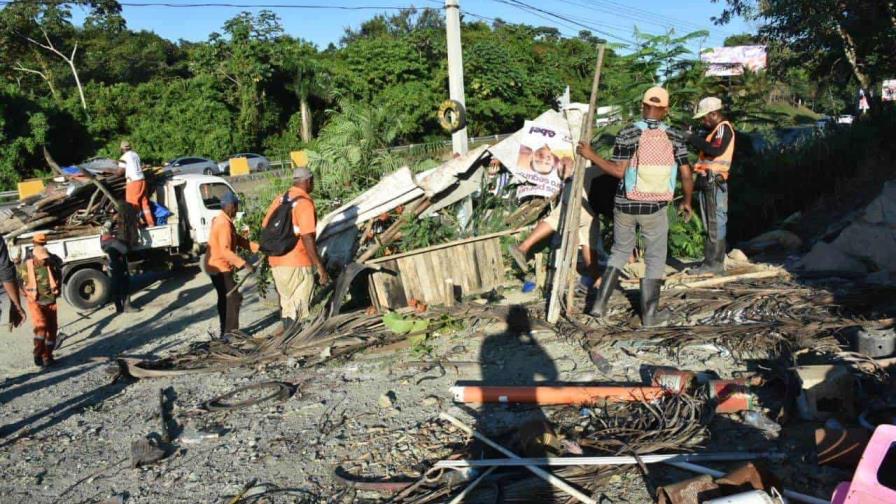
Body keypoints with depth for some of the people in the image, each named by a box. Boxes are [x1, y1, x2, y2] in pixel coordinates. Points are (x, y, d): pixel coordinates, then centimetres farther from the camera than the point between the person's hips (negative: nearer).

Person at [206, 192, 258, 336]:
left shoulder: (222, 220, 11)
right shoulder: (224, 224, -23)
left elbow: (238, 239, 13)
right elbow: (226, 251, -31)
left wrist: (257, 247, 4)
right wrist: (244, 264, -34)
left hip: (218, 267, 11)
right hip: (220, 267, -11)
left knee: (225, 299, 16)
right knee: (234, 298, -7)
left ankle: (226, 331, 23)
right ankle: (231, 332, -4)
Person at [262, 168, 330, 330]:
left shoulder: (279, 200, 10)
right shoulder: (304, 203, -12)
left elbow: (265, 227, 13)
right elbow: (307, 238, -19)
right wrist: (321, 268, -18)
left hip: (277, 262, 7)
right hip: (297, 264, -7)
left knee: (287, 306, 18)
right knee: (300, 310, 0)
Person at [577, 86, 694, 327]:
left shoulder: (628, 134, -8)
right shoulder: (675, 137, -2)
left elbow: (619, 171, -12)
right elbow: (686, 175, -2)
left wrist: (591, 155, -3)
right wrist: (687, 201, 13)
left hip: (625, 204, 1)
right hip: (655, 207, -1)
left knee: (619, 252, 17)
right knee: (655, 259, 12)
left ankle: (600, 303, 12)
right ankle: (650, 314, 15)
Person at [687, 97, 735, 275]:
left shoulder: (724, 128, -8)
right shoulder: (715, 130, 23)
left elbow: (715, 150, -23)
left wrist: (692, 138, -18)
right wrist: (693, 139, 6)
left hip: (714, 181, -10)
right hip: (706, 181, 10)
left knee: (716, 223, -8)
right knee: (710, 224, 13)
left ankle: (715, 263, -6)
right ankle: (711, 261, 19)